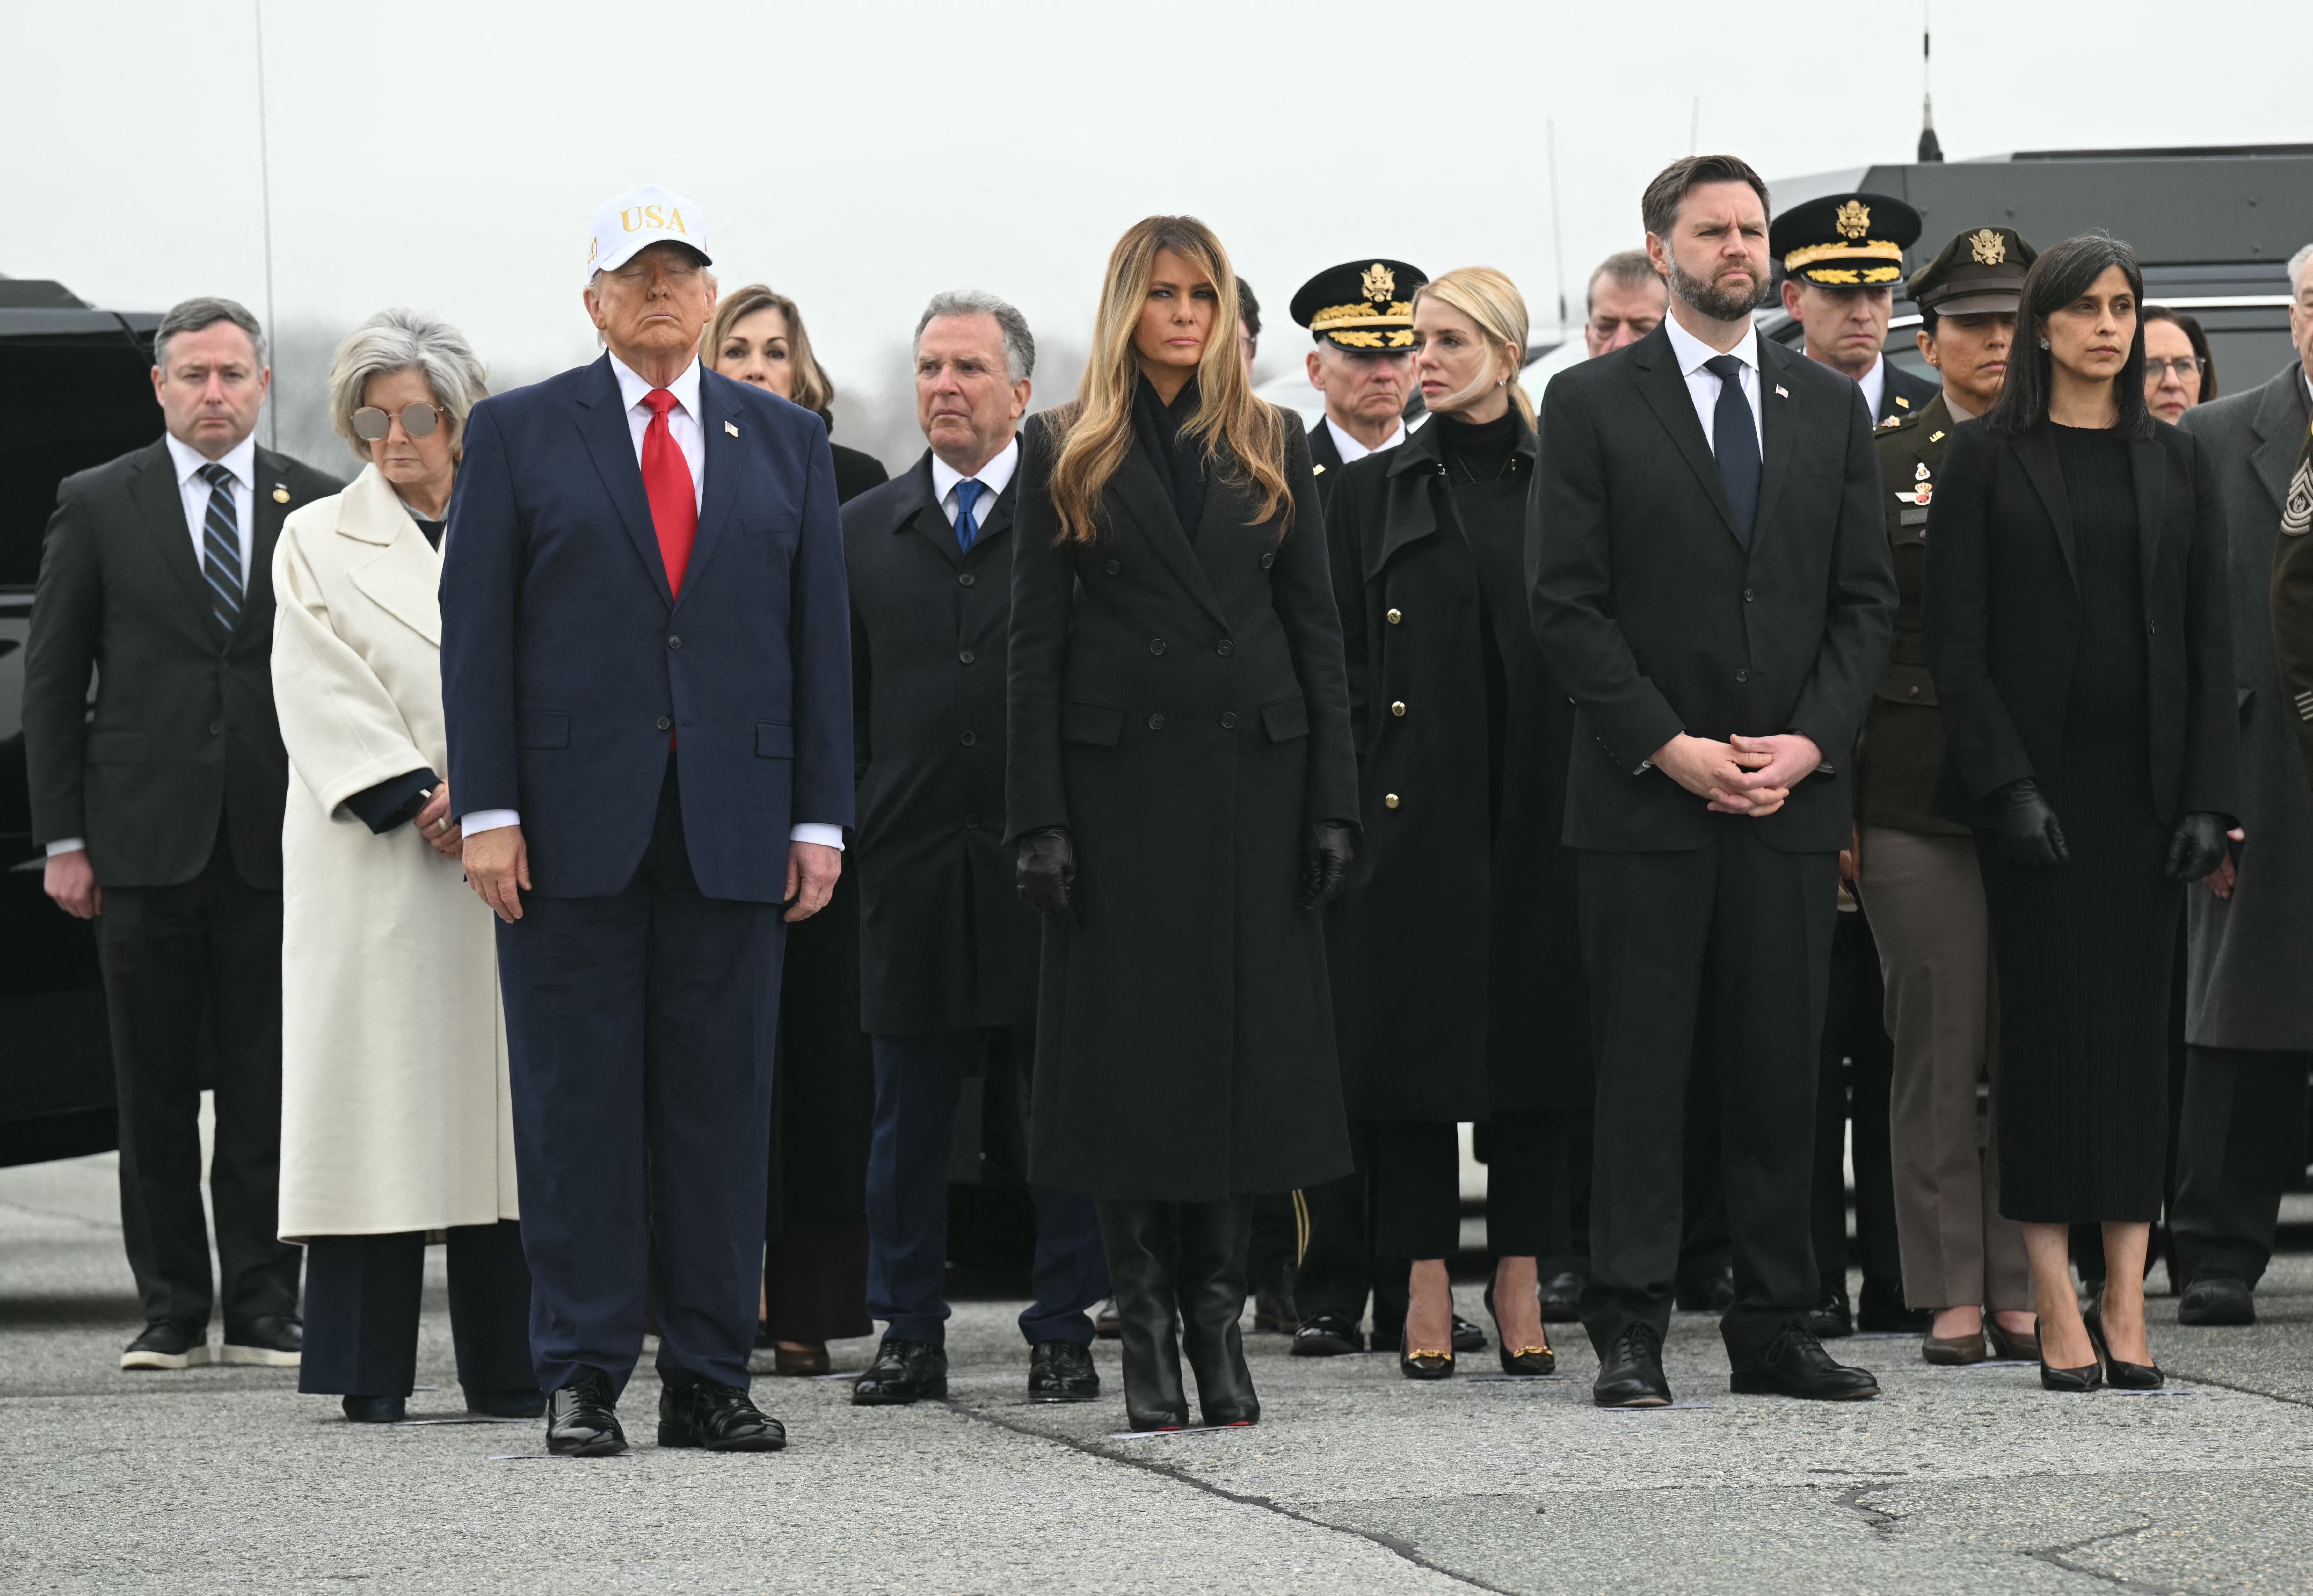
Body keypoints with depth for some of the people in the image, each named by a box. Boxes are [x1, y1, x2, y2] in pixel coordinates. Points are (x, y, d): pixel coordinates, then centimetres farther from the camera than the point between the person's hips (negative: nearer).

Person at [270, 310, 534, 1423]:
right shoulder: (318, 543, 9)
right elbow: (325, 697, -2)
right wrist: (416, 795, -13)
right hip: (371, 863, -2)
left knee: (496, 1100, 0)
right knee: (376, 1094, -5)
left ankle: (509, 1373, 4)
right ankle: (370, 1374, -3)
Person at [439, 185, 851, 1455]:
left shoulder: (787, 445, 13)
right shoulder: (519, 435, 6)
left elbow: (819, 638, 10)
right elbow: (477, 633, 2)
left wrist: (820, 820, 3)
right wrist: (488, 811, -7)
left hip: (735, 826, 2)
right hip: (573, 823, -2)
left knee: (721, 1103, 3)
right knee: (577, 1106, -1)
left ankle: (709, 1380, 7)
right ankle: (582, 1381, 3)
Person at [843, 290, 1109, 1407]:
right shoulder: (863, 531, 12)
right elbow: (844, 699, 14)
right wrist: (847, 830, 5)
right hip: (912, 856, 3)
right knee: (909, 1111, 6)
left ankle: (1062, 1332, 9)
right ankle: (910, 1334, 14)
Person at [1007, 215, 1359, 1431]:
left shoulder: (1270, 447, 10)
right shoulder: (1067, 452, 4)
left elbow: (1315, 627, 8)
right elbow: (1037, 641, 0)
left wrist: (1333, 802, 0)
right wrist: (1039, 818, -8)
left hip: (1252, 773, 2)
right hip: (1119, 774, -2)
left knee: (1244, 1041, 2)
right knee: (1130, 1049, -1)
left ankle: (1218, 1314, 10)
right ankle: (1148, 1337, 4)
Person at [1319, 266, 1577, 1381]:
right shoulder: (1372, 493, 6)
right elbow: (1341, 660, 4)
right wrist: (1343, 805, -4)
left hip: (1537, 813, 0)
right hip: (1411, 813, 0)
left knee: (1531, 1030, 3)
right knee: (1412, 1037, -1)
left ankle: (1520, 1286, 9)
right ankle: (1427, 1290, 4)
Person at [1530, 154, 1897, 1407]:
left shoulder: (1830, 407, 12)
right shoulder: (1592, 403, 1)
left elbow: (1866, 598, 10)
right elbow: (1567, 602, -4)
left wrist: (1811, 742, -5)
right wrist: (1668, 746, -12)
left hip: (1793, 792, 3)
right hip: (1642, 792, -3)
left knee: (1782, 1071, 5)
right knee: (1640, 1070, -2)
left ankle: (1775, 1328, 11)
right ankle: (1630, 1335, 1)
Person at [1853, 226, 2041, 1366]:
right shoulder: (1876, 467, 6)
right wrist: (1832, 800, -1)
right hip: (1916, 794, -1)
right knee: (1937, 1039, -1)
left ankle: (2026, 1287, 8)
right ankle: (1950, 1291, 5)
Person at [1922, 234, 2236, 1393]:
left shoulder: (2178, 463, 10)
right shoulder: (1986, 457, 1)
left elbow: (2210, 642, 8)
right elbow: (1954, 641, -4)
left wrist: (2208, 797, -1)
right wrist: (2006, 785, -12)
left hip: (2147, 785, 3)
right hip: (2034, 782, -3)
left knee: (2139, 1029, 2)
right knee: (2051, 1025, -5)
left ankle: (2125, 1306, 4)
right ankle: (2058, 1310, -3)